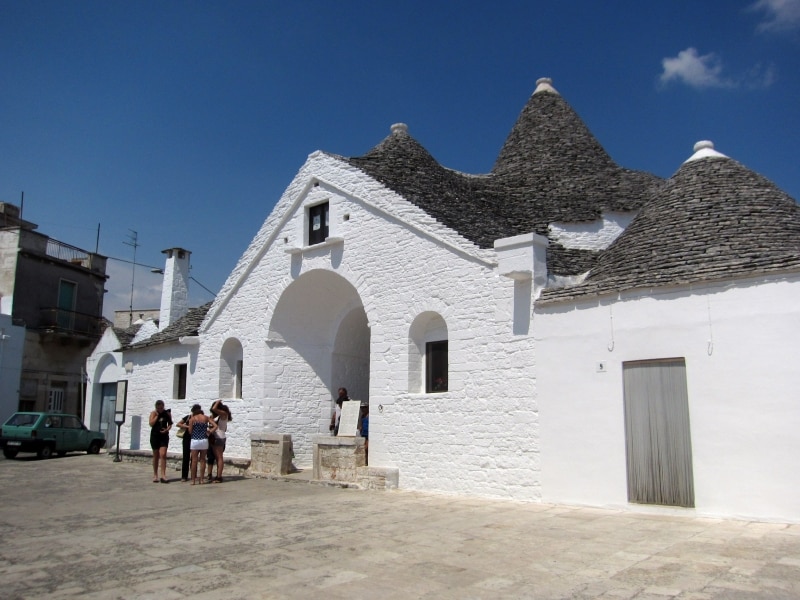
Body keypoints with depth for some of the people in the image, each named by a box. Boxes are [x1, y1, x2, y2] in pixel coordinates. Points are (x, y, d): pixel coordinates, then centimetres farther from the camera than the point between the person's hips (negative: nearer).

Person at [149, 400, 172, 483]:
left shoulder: (167, 413, 0)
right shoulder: (153, 413, -1)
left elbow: (170, 424, 6)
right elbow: (151, 424, -13)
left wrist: (167, 429, -13)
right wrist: (157, 415, -14)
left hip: (164, 436, 0)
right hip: (155, 436, 0)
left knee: (163, 455, -12)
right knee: (156, 456, 9)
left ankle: (163, 475, -14)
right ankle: (155, 475, 19)